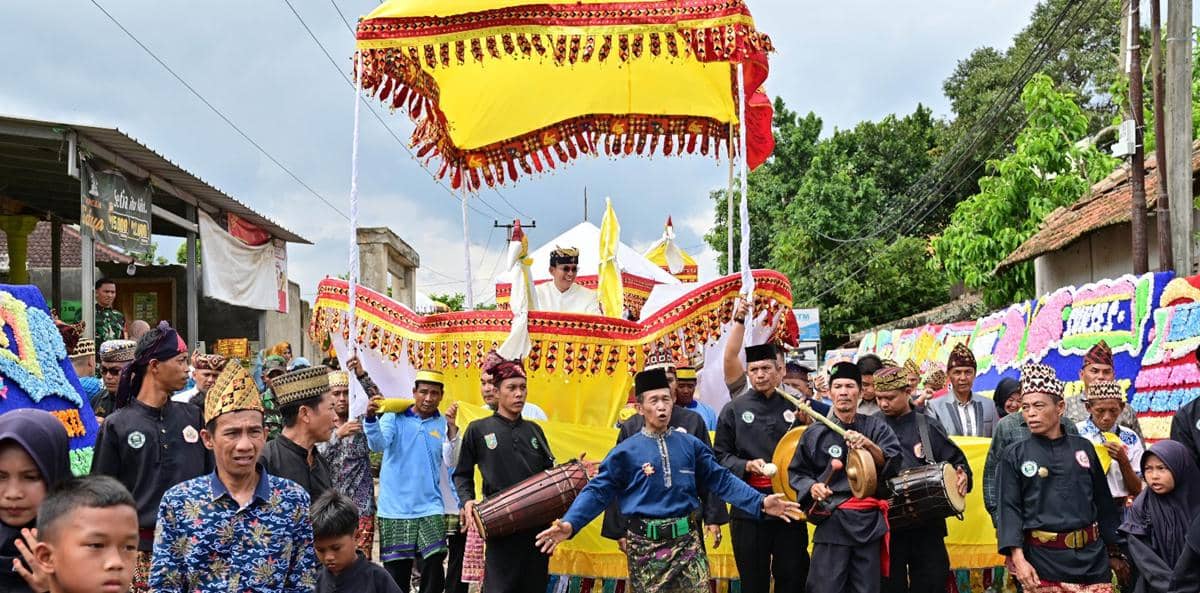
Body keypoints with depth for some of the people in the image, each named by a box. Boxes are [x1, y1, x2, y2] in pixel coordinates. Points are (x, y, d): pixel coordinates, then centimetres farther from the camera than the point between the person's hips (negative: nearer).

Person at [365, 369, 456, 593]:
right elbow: (379, 444, -18)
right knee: (396, 575, 7)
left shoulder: (443, 424, 5)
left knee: (434, 574, -5)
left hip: (429, 509, 1)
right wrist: (371, 418, -37)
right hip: (395, 509, -1)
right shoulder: (394, 417, -1)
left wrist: (453, 430, -20)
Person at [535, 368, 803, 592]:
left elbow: (721, 480, 7)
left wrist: (760, 502, -1)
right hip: (646, 545, -2)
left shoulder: (690, 445, 5)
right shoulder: (626, 451, -3)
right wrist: (570, 524, -19)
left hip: (687, 541, 2)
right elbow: (598, 491, -6)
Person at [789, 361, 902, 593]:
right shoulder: (815, 433, 3)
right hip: (832, 522, -1)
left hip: (870, 523, 1)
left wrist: (869, 445, -19)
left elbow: (894, 465, -5)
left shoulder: (876, 426, 7)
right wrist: (812, 486, -8)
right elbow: (796, 472, 11)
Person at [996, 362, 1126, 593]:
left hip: (1092, 556, 2)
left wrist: (1114, 552, 14)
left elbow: (1103, 503, 13)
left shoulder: (1084, 448, 7)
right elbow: (1010, 509, -5)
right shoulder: (1014, 455, -1)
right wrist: (1018, 558, -16)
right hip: (1043, 559, -2)